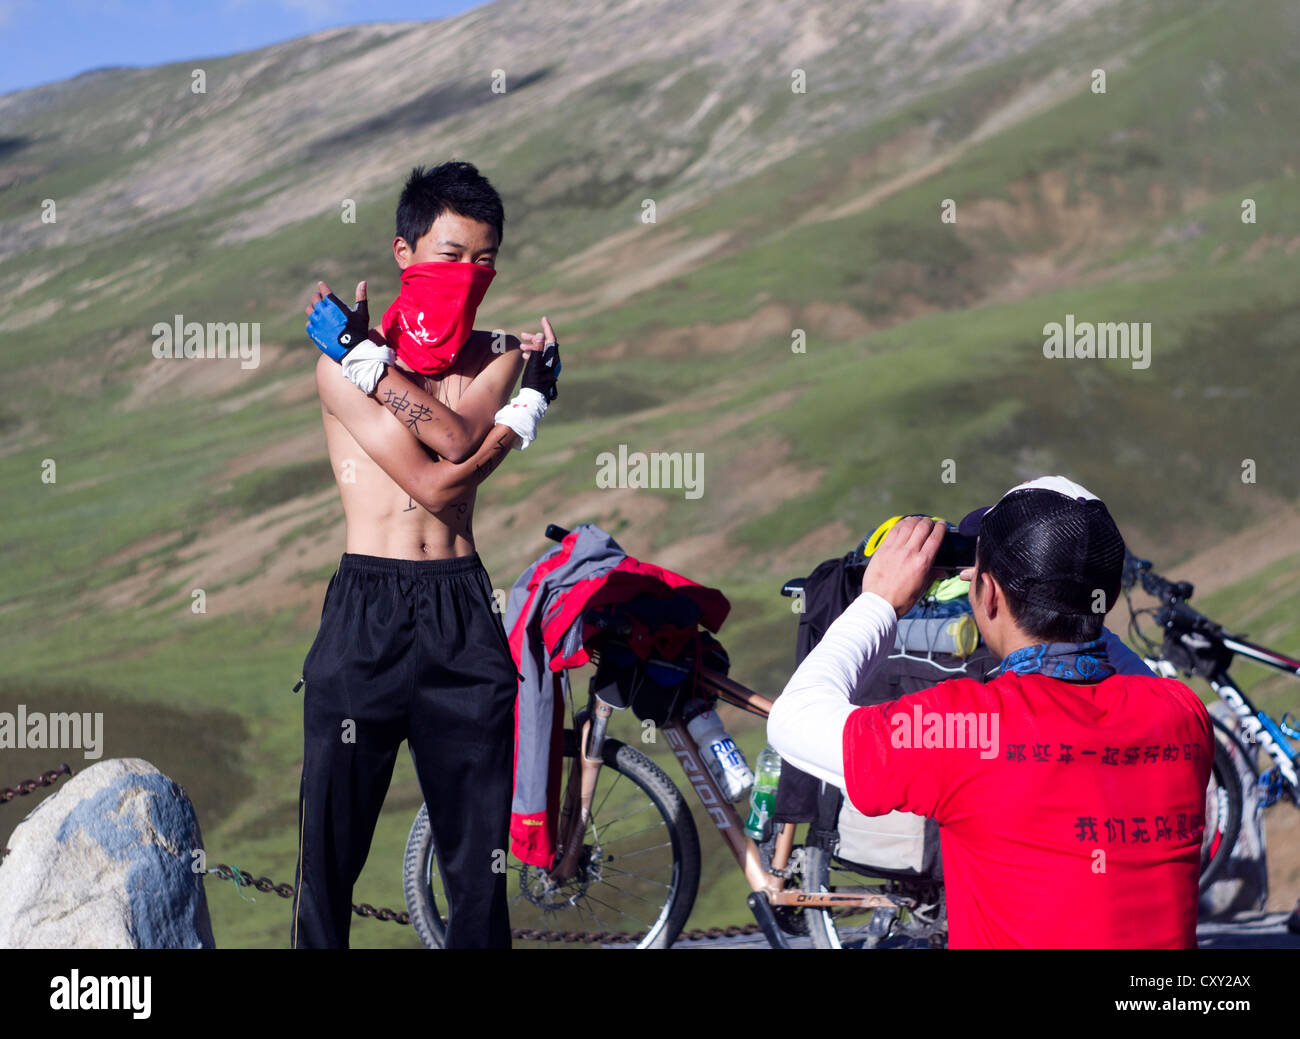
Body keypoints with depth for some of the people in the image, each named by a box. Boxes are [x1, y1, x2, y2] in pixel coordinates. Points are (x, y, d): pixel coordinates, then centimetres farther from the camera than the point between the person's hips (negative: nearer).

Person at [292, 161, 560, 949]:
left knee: (480, 852, 5)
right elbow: (436, 484, -11)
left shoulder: (497, 355, 11)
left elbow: (457, 437, -12)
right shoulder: (343, 360, -2)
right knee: (333, 837, -1)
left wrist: (368, 358, -10)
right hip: (368, 609, -3)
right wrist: (527, 412, -3)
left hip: (462, 613, 3)